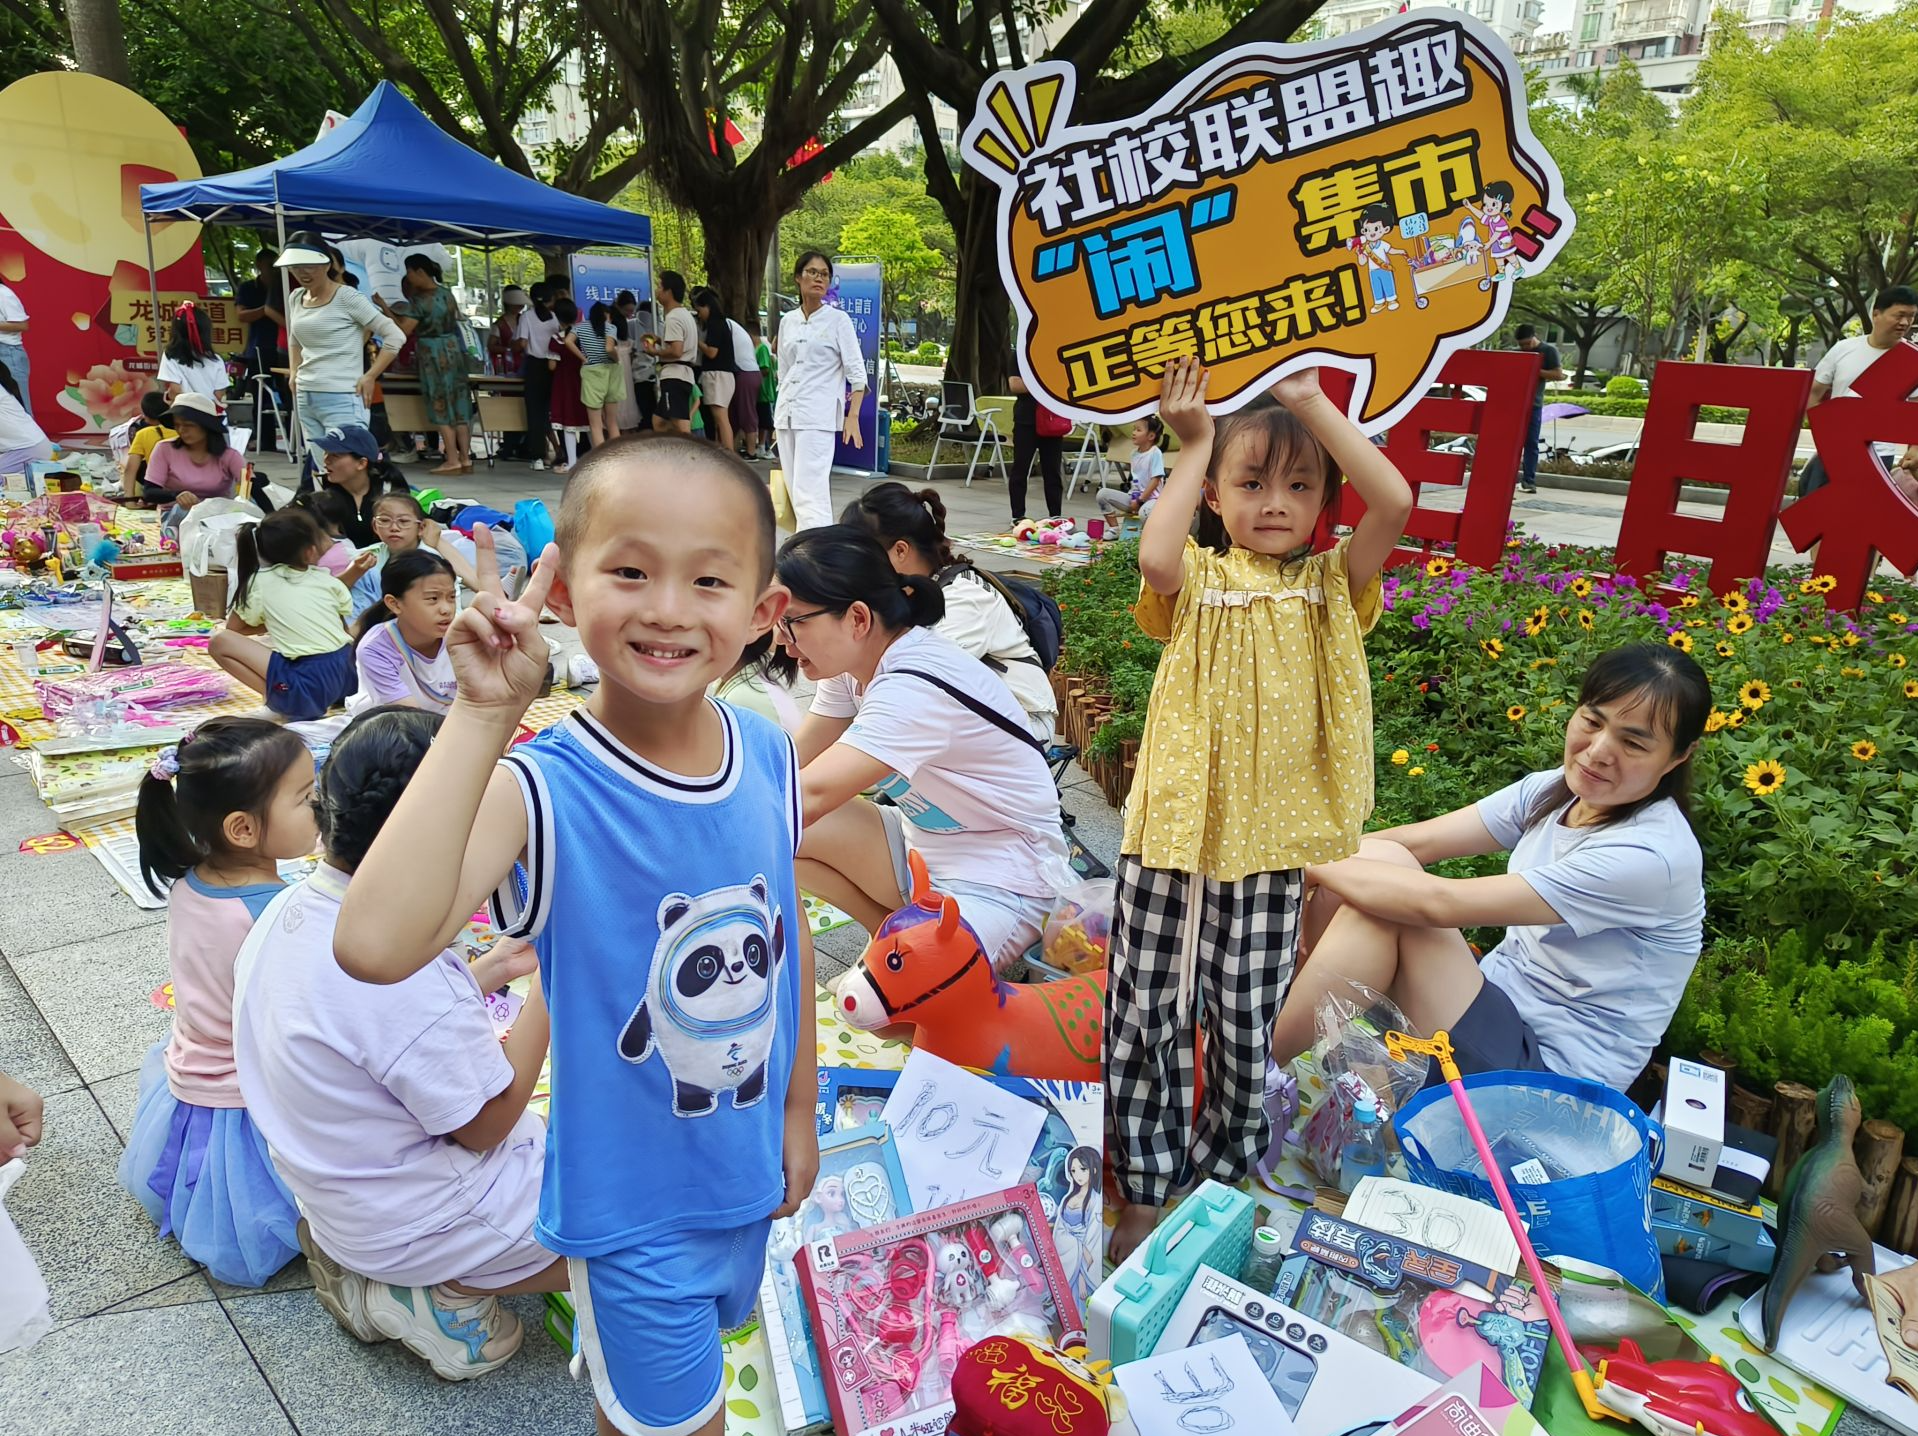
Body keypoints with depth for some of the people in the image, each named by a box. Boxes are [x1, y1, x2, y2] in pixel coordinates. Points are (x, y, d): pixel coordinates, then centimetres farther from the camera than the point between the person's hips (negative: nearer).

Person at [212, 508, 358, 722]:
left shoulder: (260, 582, 3)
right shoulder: (328, 581, 10)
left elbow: (233, 629, 15)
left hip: (310, 686, -6)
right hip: (349, 676, 6)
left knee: (220, 642, -1)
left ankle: (287, 705, -7)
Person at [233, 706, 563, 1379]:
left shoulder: (289, 910, -8)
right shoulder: (407, 977, -35)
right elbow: (485, 1125, -20)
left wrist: (495, 969, 5)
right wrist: (546, 989, -16)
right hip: (418, 1218, -8)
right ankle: (443, 1292, 0)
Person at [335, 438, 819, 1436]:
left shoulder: (769, 759, -13)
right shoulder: (547, 792, -29)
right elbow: (375, 945, -46)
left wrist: (798, 1108, 10)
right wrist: (482, 716, -43)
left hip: (748, 1169, 6)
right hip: (632, 1198, -5)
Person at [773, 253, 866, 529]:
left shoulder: (838, 320, 0)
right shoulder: (787, 321, 13)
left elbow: (856, 372, -4)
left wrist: (853, 417, -15)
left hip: (818, 416, -5)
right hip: (787, 413, 6)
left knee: (809, 491, -17)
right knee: (795, 492, 6)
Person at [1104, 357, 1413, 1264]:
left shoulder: (1331, 584, 7)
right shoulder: (1198, 579, 3)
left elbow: (1395, 502, -11)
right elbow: (1155, 556, -22)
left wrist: (1314, 406, -7)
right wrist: (1194, 446, -11)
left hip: (1270, 845, 1)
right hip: (1174, 827, 0)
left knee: (1247, 1026, 10)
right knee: (1148, 1017, 8)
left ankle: (1223, 1179, 32)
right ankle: (1146, 1194, 25)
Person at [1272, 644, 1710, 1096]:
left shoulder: (1651, 854, -23)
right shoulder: (1554, 791, 0)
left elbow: (1442, 903, -27)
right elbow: (1416, 841, -5)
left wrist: (1315, 863, -19)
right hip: (1497, 1010, 7)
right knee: (1378, 860, -16)